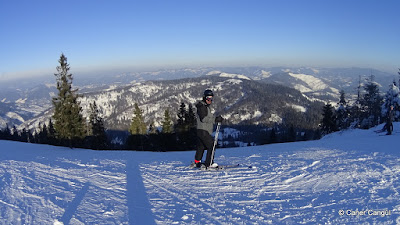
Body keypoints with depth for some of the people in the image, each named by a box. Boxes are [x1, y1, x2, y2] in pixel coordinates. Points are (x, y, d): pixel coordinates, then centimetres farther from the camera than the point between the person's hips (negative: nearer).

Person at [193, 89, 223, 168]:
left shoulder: (207, 107, 20)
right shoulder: (201, 107, -12)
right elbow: (203, 119, -21)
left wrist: (217, 119, 7)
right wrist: (215, 119, -24)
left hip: (206, 131, 10)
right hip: (203, 131, -10)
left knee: (201, 147, 17)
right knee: (211, 145, -11)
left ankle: (197, 162, 28)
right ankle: (209, 163, -7)